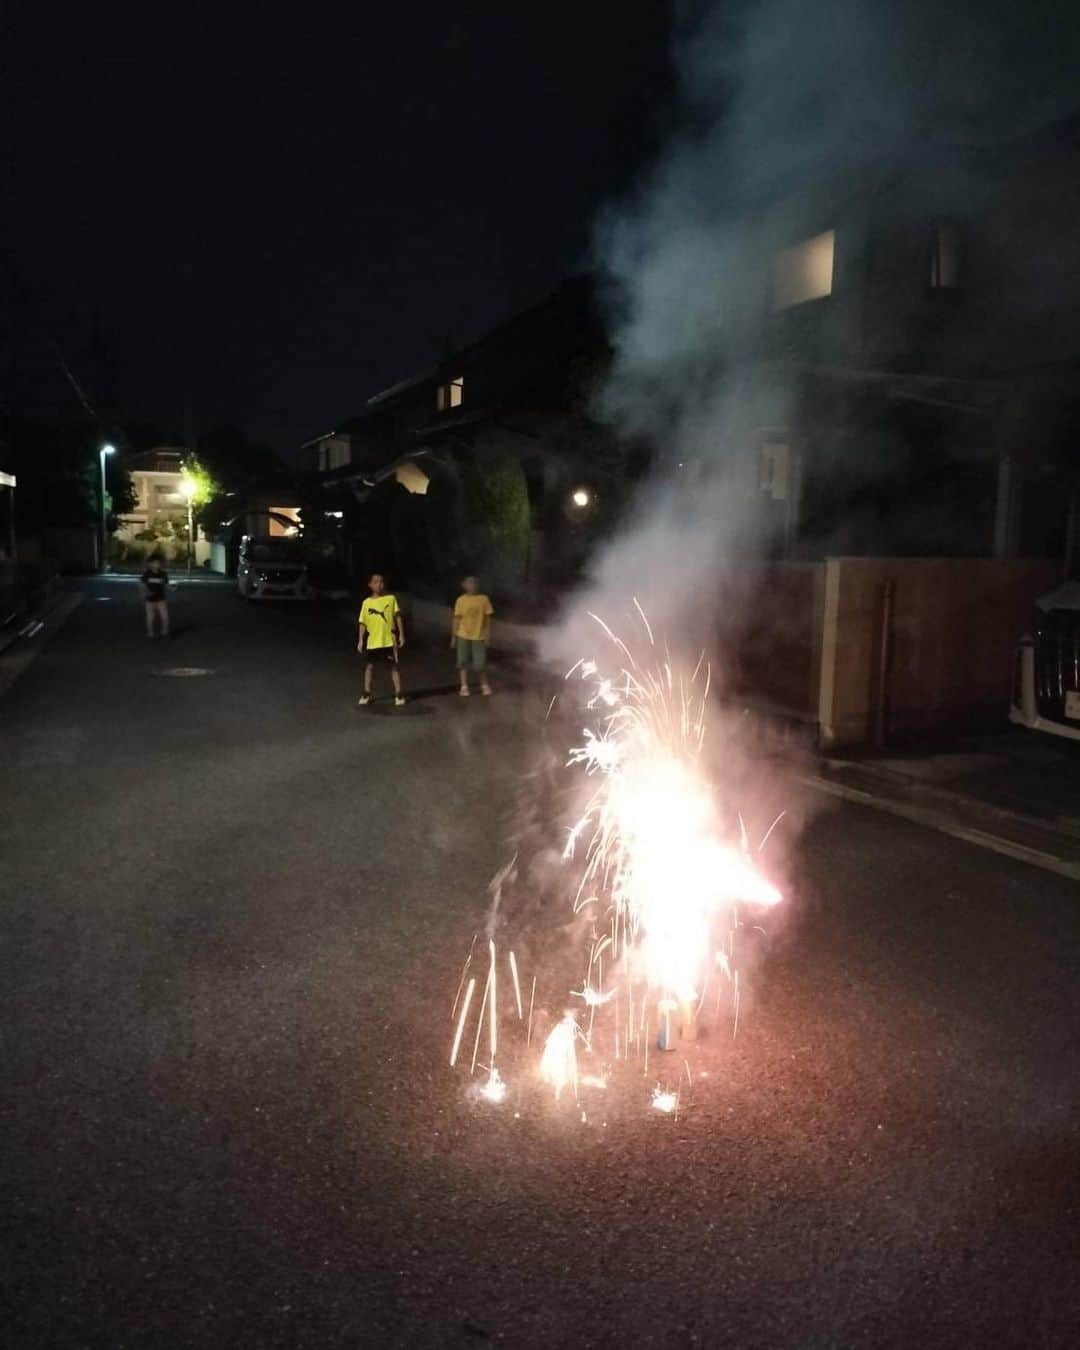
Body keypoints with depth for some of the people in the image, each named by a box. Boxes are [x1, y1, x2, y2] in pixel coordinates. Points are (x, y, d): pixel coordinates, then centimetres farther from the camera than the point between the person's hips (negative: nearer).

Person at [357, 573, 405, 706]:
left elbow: (398, 617, 1)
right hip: (372, 641, 2)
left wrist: (401, 634, -4)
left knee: (394, 666, 2)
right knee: (369, 666, 8)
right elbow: (363, 623, 4)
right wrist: (361, 640, 0)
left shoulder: (391, 599, -1)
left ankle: (398, 694, 7)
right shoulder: (366, 602, 2)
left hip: (389, 640, -2)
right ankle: (366, 694, 19)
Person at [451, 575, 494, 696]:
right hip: (463, 636, 0)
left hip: (479, 636, 0)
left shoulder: (484, 599, -4)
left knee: (480, 663, 0)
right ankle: (464, 686, 13)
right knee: (463, 662, 4)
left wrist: (487, 636, -3)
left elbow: (487, 619, 0)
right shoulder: (461, 600, -4)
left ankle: (484, 685, 20)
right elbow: (456, 619, 0)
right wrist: (453, 637, -1)